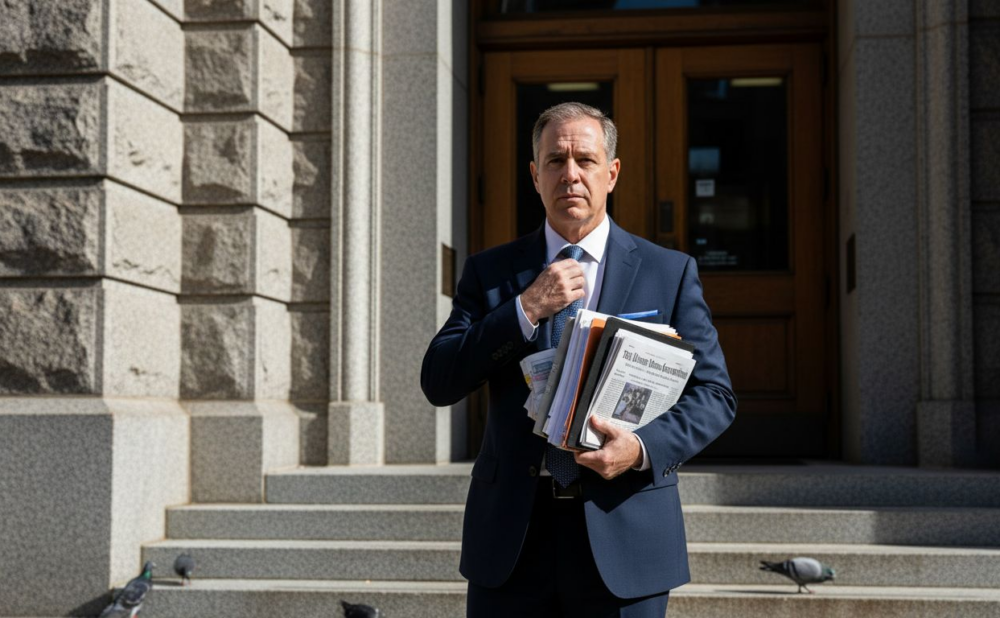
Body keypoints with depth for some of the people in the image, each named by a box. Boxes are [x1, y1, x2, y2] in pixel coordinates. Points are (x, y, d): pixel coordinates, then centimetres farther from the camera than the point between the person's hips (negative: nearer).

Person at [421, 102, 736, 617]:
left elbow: (714, 394, 2)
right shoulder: (489, 272, 7)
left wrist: (644, 447, -15)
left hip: (624, 538, 0)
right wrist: (526, 309, -13)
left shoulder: (670, 272, 4)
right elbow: (438, 383, -3)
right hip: (511, 539, 1)